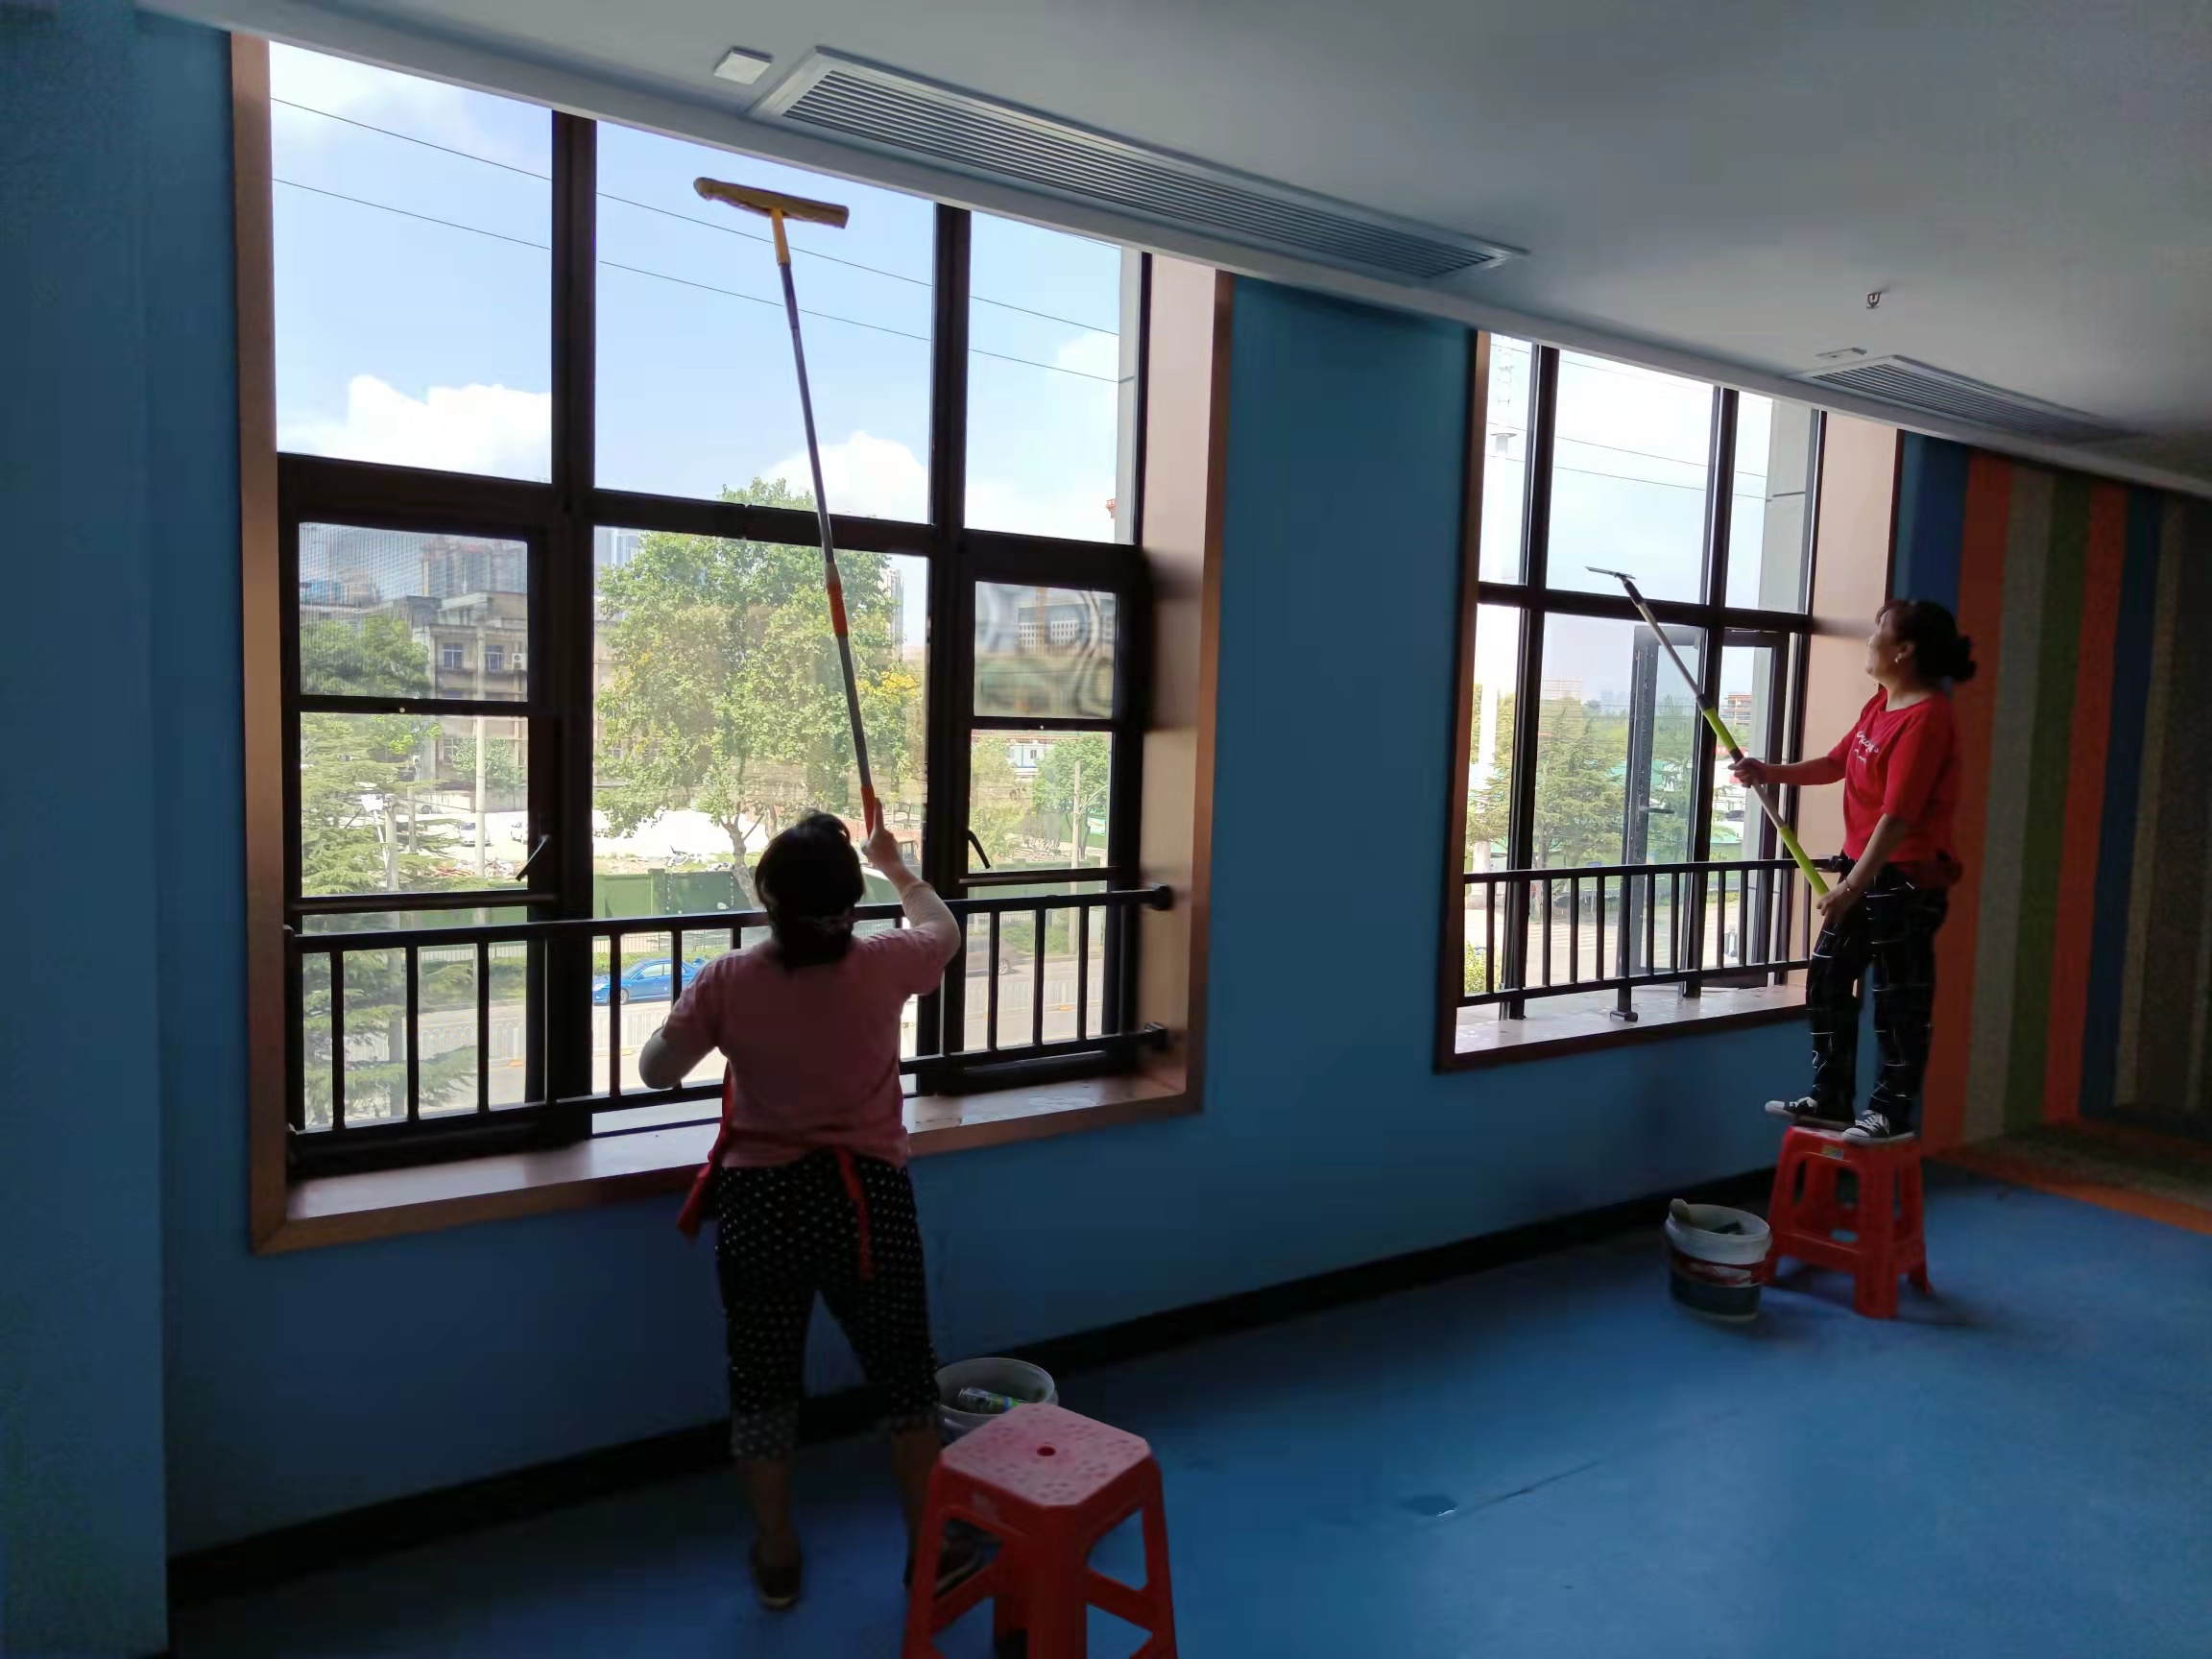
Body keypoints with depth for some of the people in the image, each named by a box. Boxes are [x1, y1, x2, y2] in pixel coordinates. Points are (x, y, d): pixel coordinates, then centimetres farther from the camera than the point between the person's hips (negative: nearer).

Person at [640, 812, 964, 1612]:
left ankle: (776, 1558, 30)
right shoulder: (884, 966, -12)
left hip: (760, 1203, 0)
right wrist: (894, 862, 26)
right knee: (902, 1372, 16)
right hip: (866, 1199, 0)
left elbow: (655, 1072, 2)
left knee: (763, 1381, 17)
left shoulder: (727, 982, -13)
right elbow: (943, 928, 12)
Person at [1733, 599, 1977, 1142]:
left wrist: (1853, 887, -25)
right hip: (1865, 867, 10)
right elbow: (1836, 763, 20)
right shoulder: (1880, 704, 9)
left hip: (1908, 878, -10)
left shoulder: (1925, 718, -21)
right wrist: (1772, 772, 5)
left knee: (1898, 998, 2)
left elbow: (1898, 816, -25)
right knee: (1827, 979, 13)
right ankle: (1831, 1097, 23)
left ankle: (1893, 1111, 16)